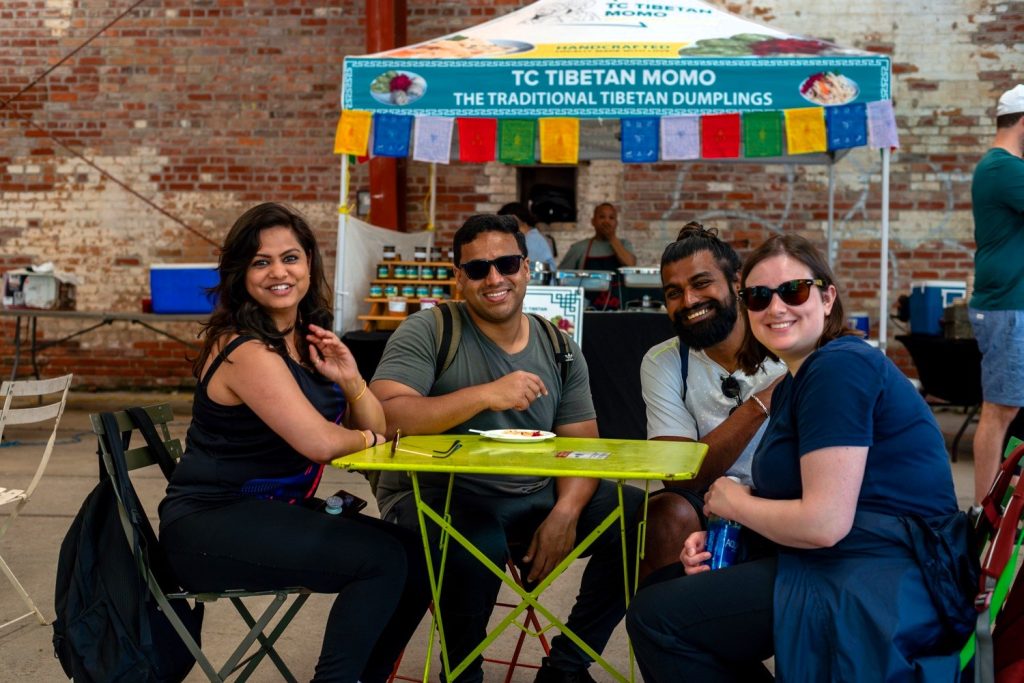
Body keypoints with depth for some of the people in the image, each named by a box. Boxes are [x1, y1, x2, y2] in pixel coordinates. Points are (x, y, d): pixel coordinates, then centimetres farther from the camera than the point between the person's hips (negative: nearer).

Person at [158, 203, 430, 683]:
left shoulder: (308, 338, 9)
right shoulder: (247, 351, -19)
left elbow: (376, 428, 9)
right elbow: (320, 443, -27)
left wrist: (349, 380, -10)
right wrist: (367, 438, -6)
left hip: (275, 514, 9)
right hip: (211, 527, -9)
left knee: (417, 556, -3)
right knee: (381, 560, -23)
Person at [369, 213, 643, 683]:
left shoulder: (560, 348, 8)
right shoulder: (426, 333, -6)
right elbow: (381, 417, -20)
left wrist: (564, 514, -16)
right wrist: (485, 394, -29)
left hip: (535, 498, 5)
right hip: (439, 495, -5)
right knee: (478, 542, -38)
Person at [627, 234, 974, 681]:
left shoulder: (838, 368, -17)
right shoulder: (793, 384, 15)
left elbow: (823, 522, -23)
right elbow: (793, 498, 17)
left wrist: (735, 503, -6)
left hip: (881, 594, -10)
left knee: (653, 615, -7)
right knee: (673, 585, 21)